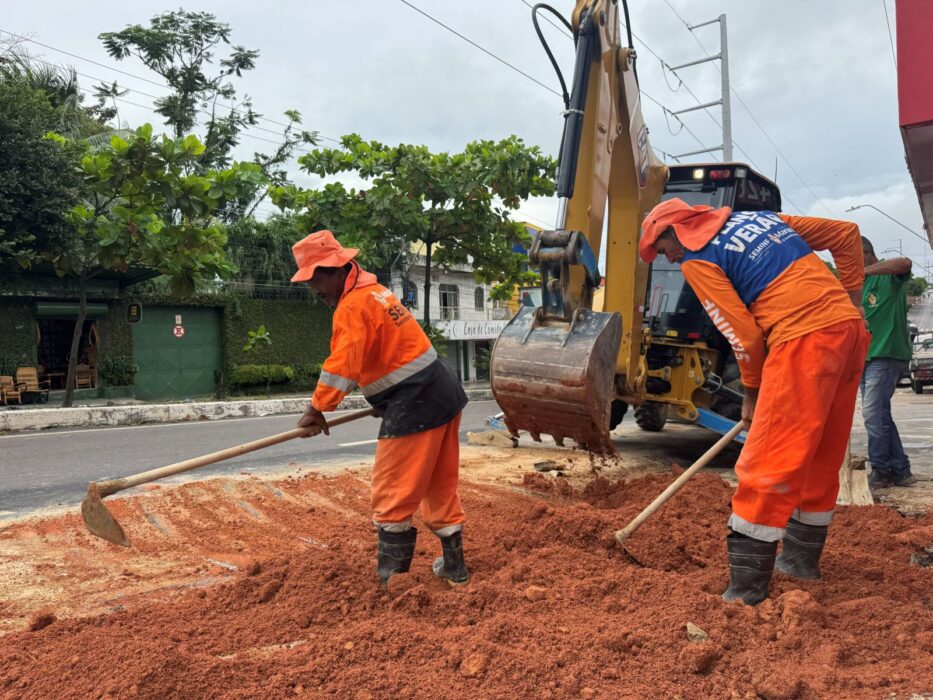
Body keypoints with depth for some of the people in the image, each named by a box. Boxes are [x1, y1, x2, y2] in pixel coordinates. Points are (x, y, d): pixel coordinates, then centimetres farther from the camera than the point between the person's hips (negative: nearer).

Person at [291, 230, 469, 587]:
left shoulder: (353, 306, -13)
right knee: (441, 486, 19)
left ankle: (391, 579, 7)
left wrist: (317, 409, -19)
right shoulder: (374, 290, 17)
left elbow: (342, 363, -23)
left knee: (392, 496, -1)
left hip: (414, 406, -10)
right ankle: (453, 564, 31)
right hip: (443, 394, 10)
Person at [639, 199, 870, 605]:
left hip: (805, 339, -9)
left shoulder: (696, 260, 0)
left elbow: (743, 334, -5)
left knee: (768, 465, -6)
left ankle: (746, 591, -1)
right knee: (821, 458, 18)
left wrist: (752, 392, 8)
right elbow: (846, 234, 24)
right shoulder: (760, 218, 22)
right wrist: (850, 298, 24)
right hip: (850, 327, 9)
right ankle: (801, 559, 32)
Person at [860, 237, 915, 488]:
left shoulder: (888, 275, -6)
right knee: (879, 415, 10)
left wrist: (864, 271, -30)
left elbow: (905, 263, -29)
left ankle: (881, 472, 0)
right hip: (866, 356, 9)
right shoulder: (861, 284, 19)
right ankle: (900, 470, 17)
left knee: (873, 414, -10)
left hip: (886, 354, -9)